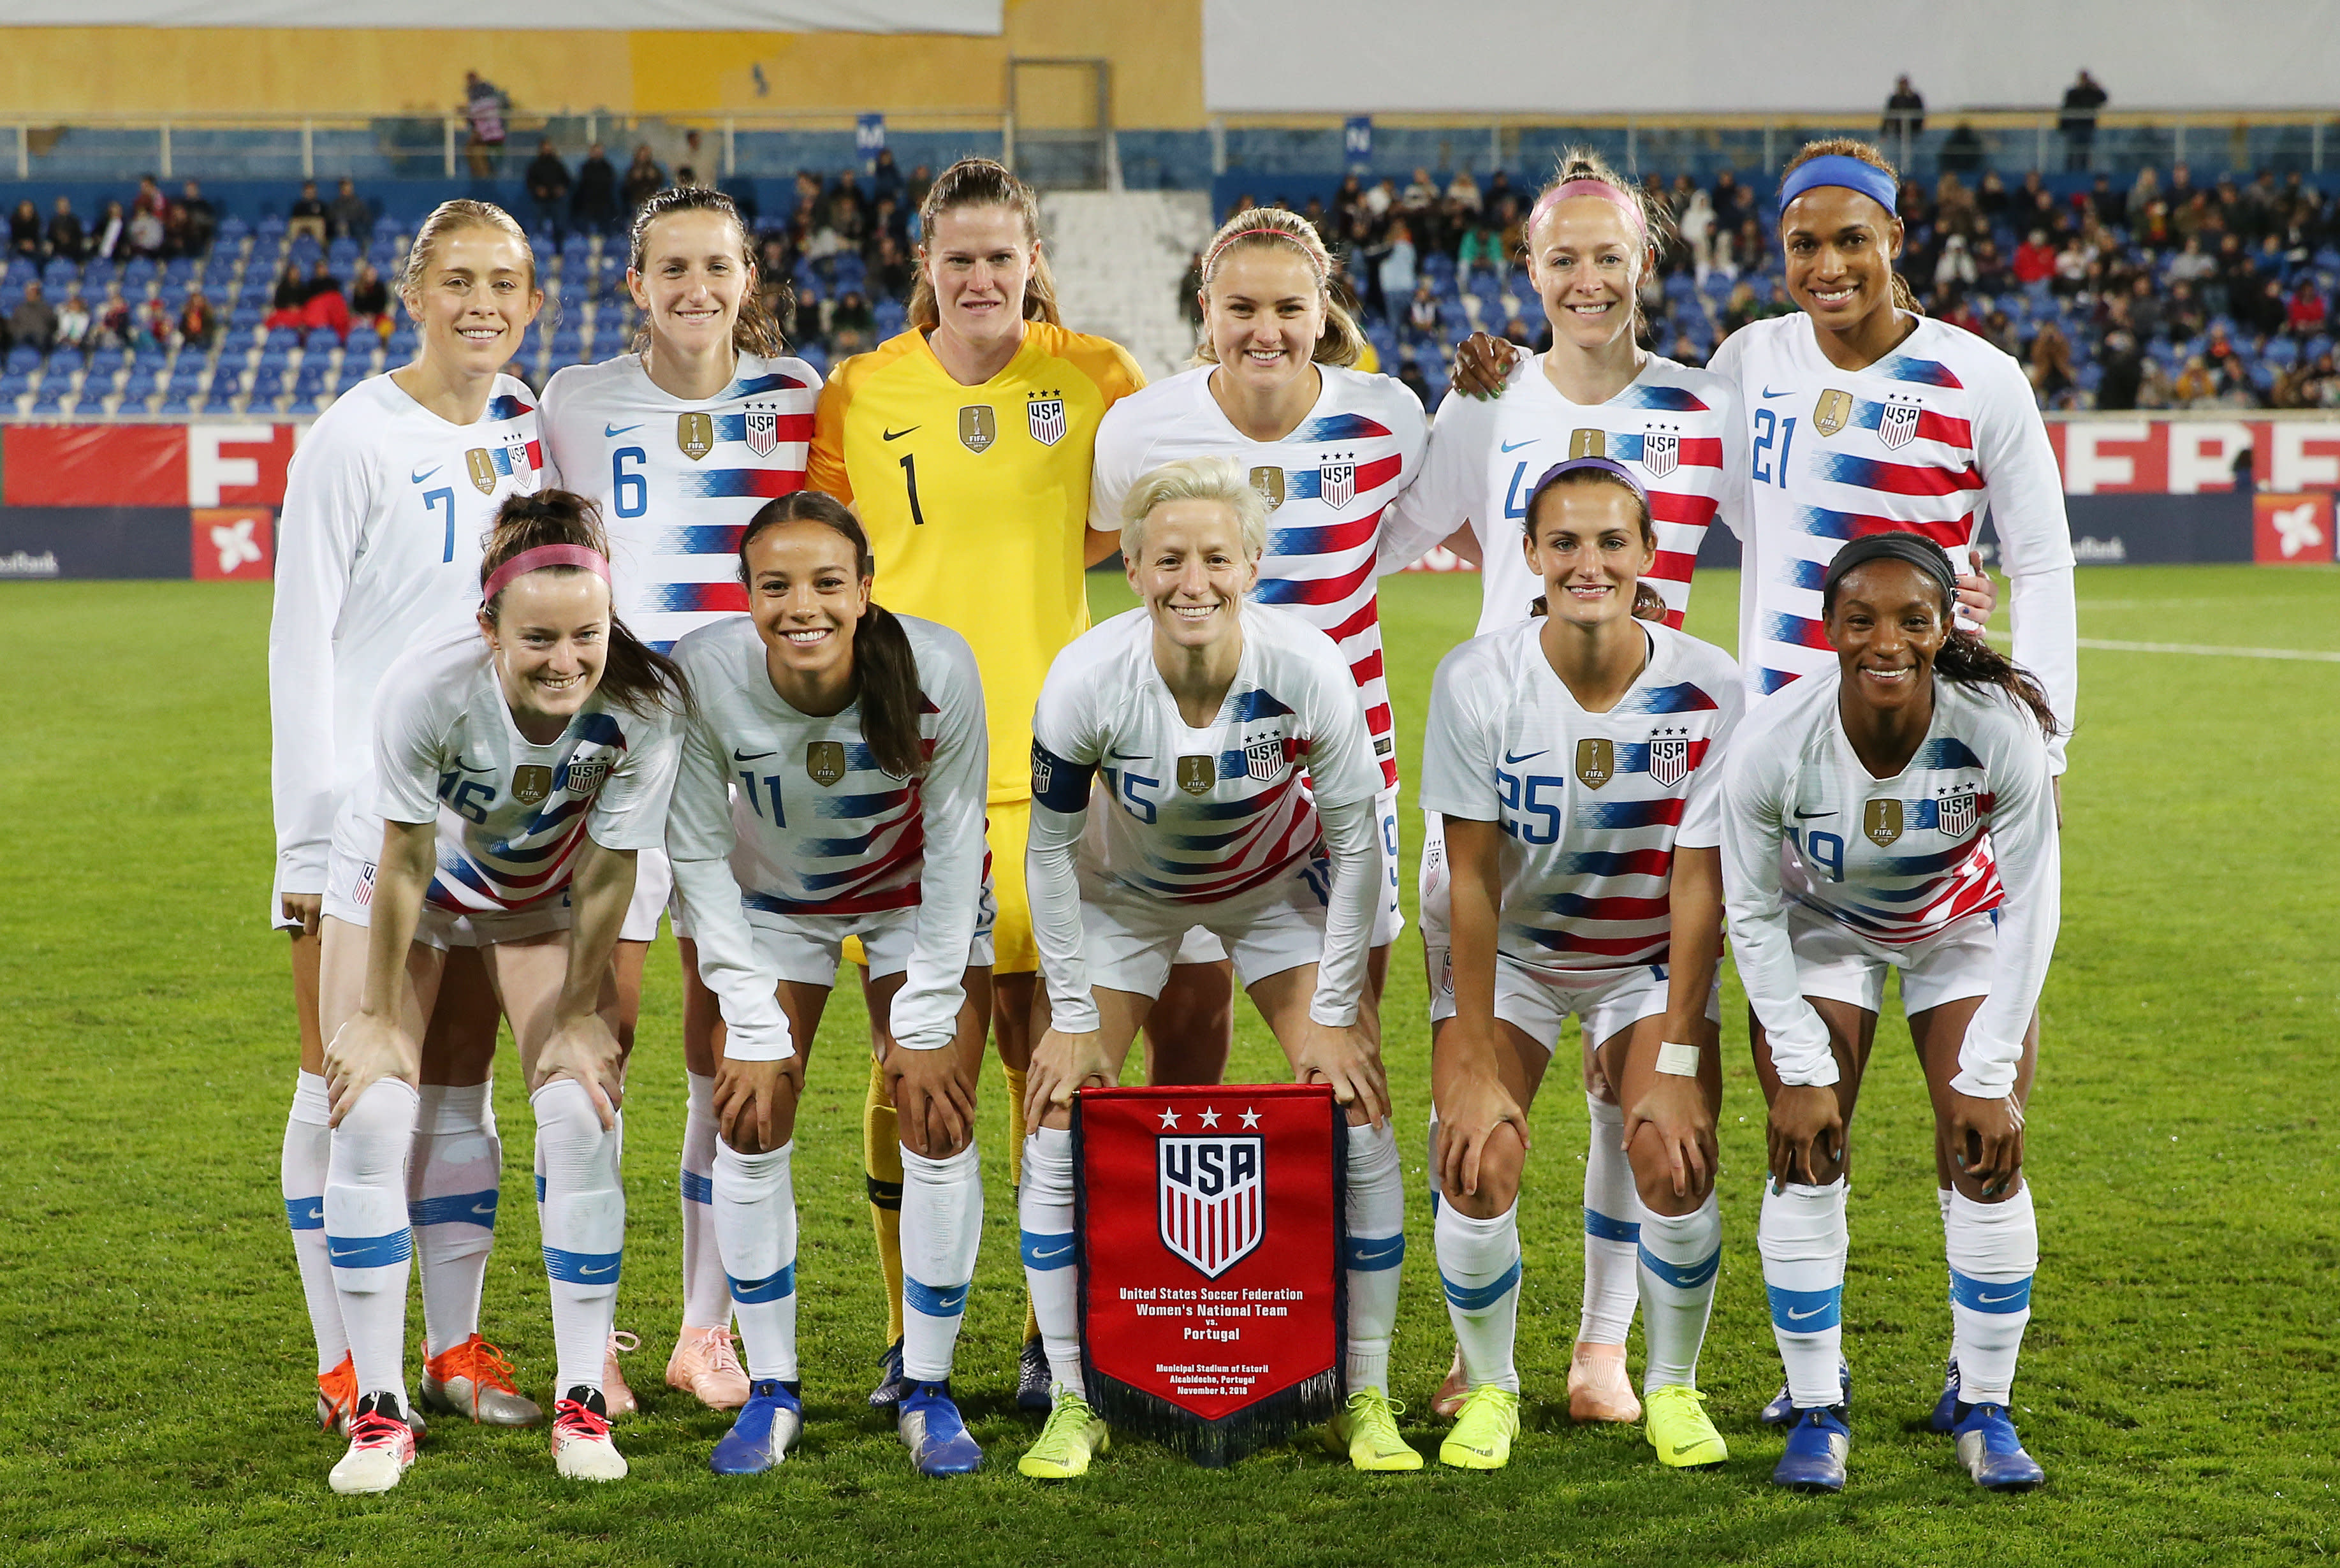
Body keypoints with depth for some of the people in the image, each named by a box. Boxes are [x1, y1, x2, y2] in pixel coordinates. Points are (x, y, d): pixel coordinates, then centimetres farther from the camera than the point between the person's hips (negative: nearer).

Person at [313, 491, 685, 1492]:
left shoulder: (645, 703, -33)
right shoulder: (429, 687, -38)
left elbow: (605, 873, -19)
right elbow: (404, 862, -24)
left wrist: (581, 1015, -8)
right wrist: (378, 1016, -13)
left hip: (543, 892, 1)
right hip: (404, 875, -1)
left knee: (582, 1118, -11)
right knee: (370, 1114, -12)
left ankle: (581, 1399, 2)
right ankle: (379, 1409, -1)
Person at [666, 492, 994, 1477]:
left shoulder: (938, 670, -33)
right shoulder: (704, 676, -31)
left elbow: (954, 841, -19)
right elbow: (698, 854, -17)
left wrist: (926, 1022, -16)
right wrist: (753, 1027, -18)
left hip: (920, 898, -1)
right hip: (773, 901, 1)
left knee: (940, 1129, -8)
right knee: (750, 1123, -6)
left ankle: (928, 1392, 7)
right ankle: (771, 1390, 8)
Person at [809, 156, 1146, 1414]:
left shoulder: (1091, 375, 4)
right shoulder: (859, 393, 4)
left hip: (1043, 747, 0)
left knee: (1039, 1037, 2)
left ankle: (1052, 1334, 13)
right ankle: (907, 1338, 11)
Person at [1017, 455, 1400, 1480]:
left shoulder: (1308, 671, -31)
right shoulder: (1086, 680, -31)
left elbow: (1355, 842, -17)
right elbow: (1051, 848, -15)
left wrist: (1333, 1015, -15)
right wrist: (1073, 1017, -13)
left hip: (1280, 888, 0)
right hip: (1126, 893, 0)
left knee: (1361, 1119, -11)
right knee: (1058, 1121, -10)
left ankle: (1365, 1400, 1)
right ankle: (1071, 1402, 3)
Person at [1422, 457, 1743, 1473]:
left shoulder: (1708, 690, -20)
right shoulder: (1477, 681, -21)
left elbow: (1699, 885, -15)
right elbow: (1473, 880, -18)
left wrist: (1675, 1067, -17)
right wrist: (1479, 1069, -19)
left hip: (1652, 960, 0)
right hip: (1510, 953, 0)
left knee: (1675, 1161, -17)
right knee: (1478, 1167, -17)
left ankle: (1673, 1387, 9)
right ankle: (1489, 1386, 9)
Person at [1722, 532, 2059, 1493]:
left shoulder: (2001, 730, -34)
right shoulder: (1773, 745, -33)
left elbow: (2030, 909, -20)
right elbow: (1753, 916, -16)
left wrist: (1989, 1077, -19)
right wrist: (1800, 1072, -17)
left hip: (1967, 927, 0)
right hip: (1822, 925, 0)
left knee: (1986, 1158, -9)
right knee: (1807, 1156, -10)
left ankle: (1982, 1405, 6)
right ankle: (1817, 1408, 4)